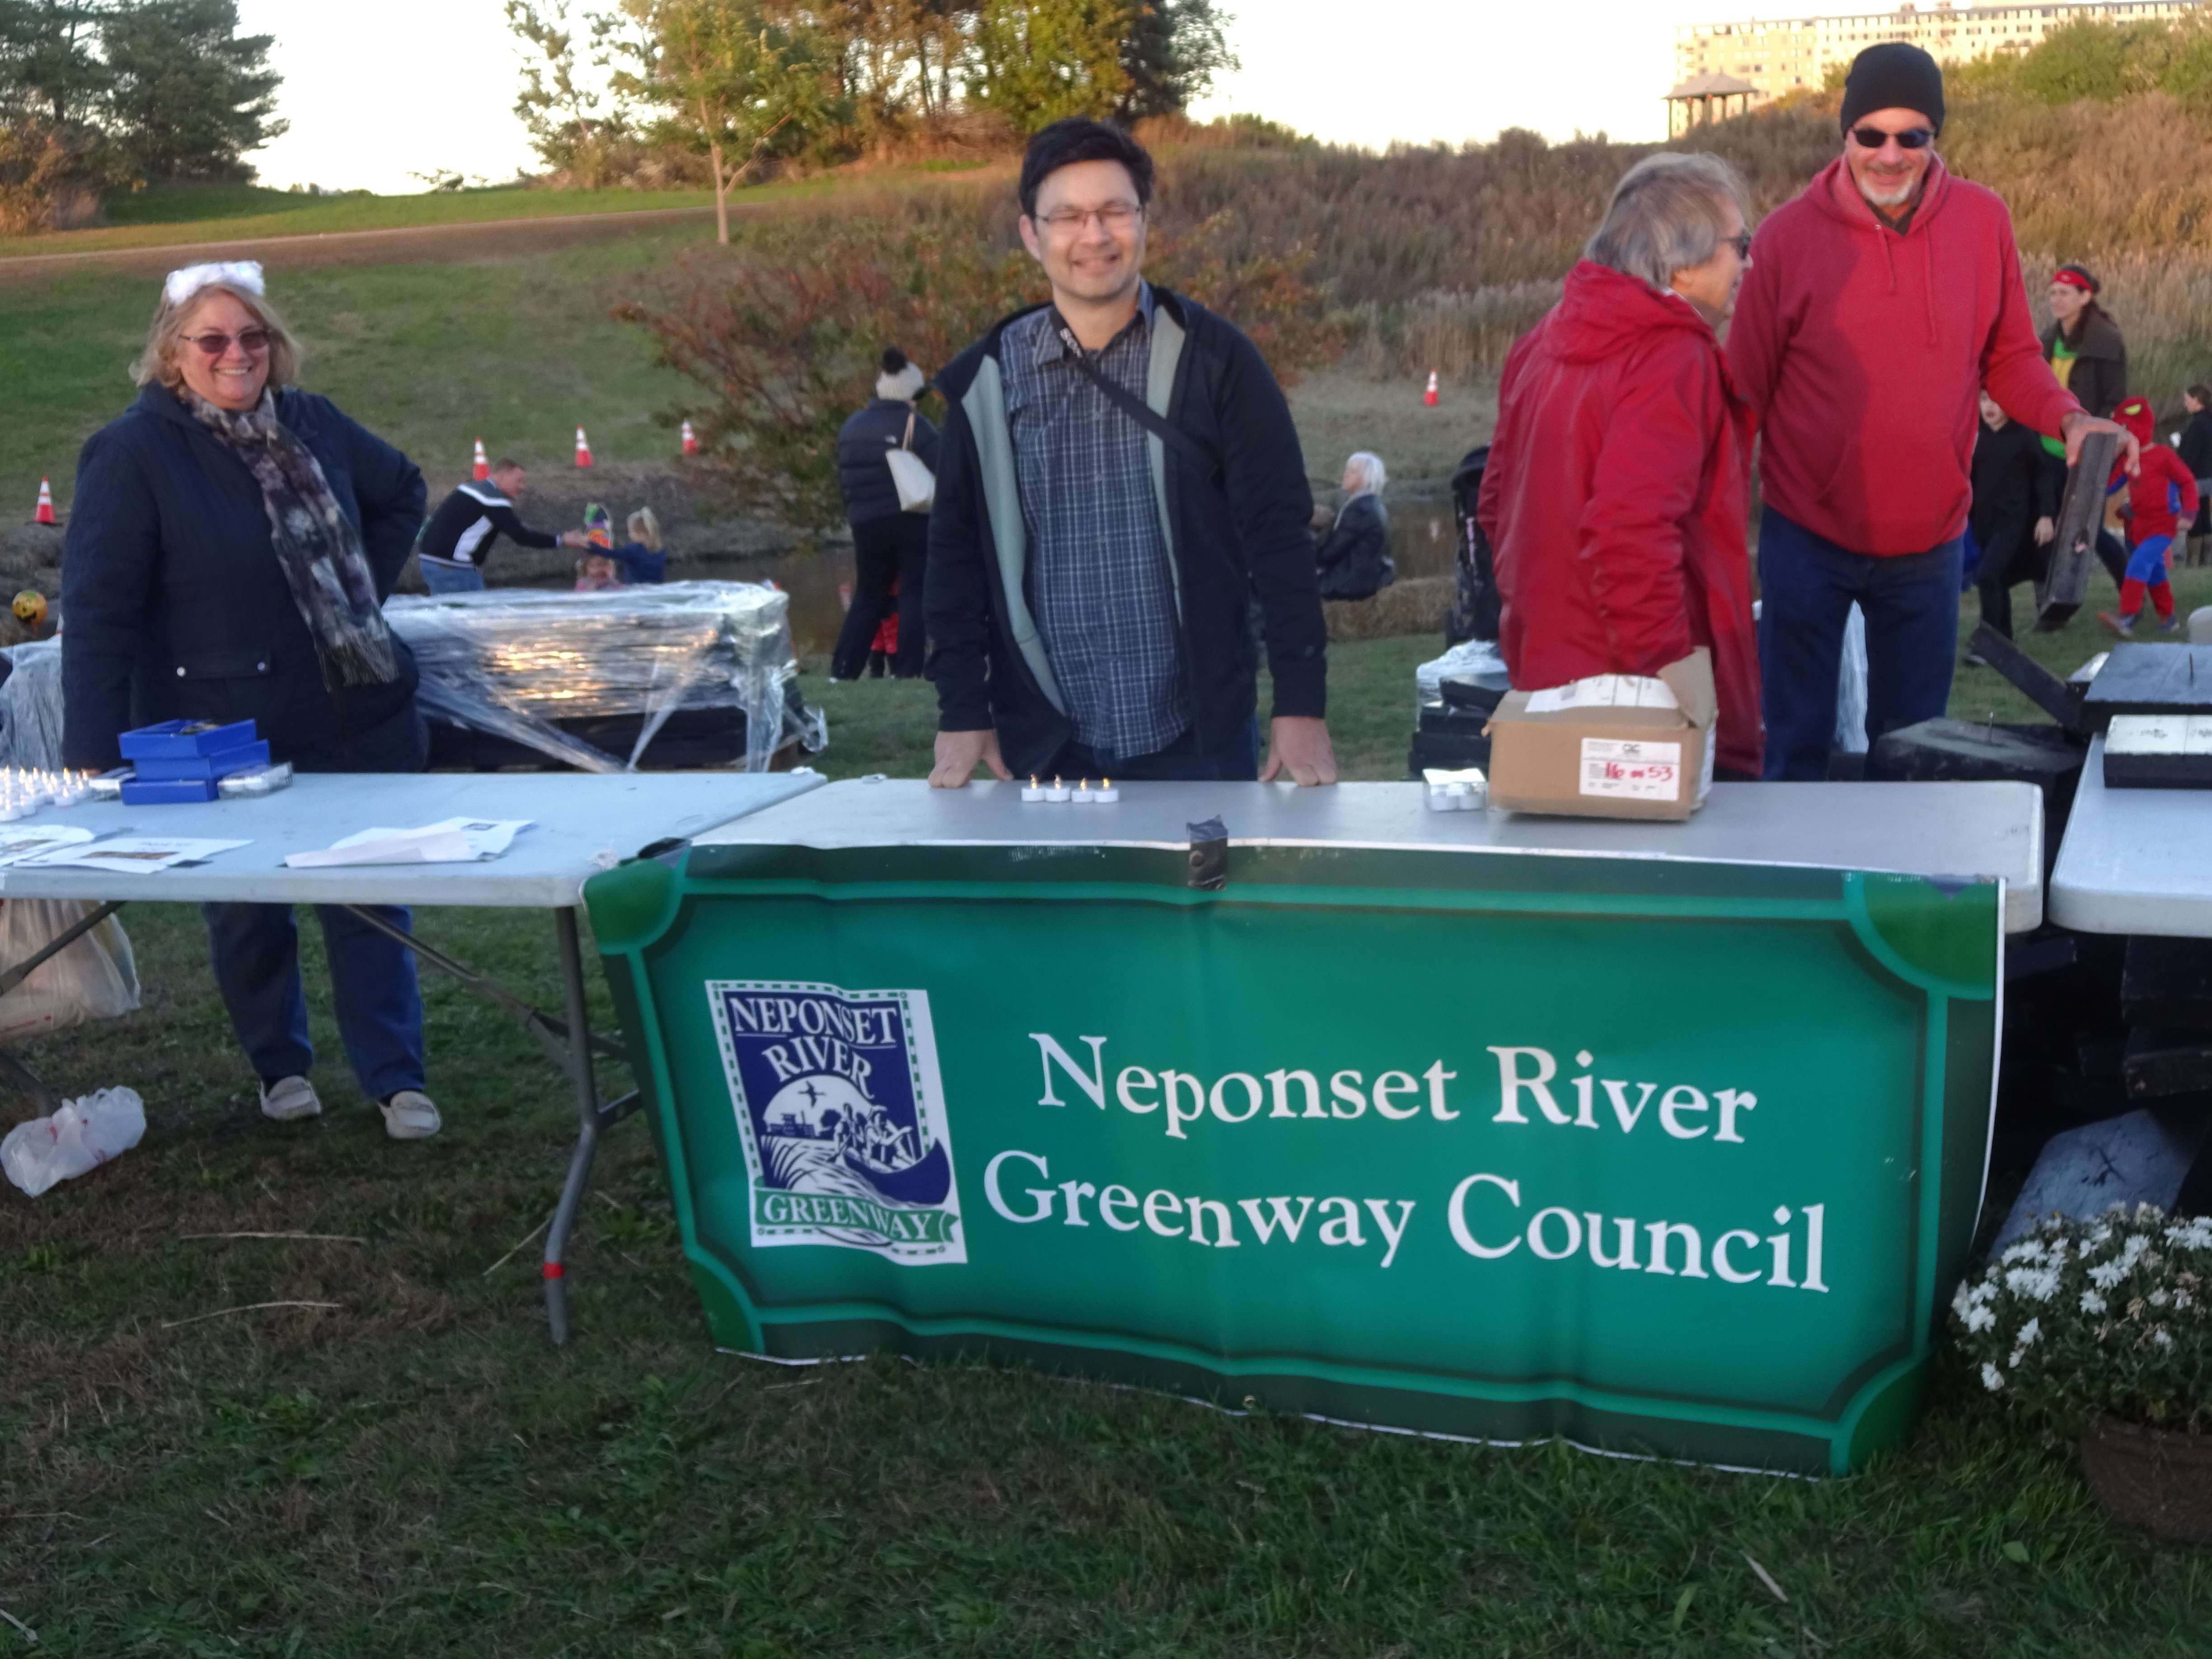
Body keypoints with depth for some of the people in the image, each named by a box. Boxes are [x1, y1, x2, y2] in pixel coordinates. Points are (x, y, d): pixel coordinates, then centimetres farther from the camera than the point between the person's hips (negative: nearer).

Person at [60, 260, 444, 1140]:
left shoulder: (310, 423, 3)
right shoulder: (132, 453, -11)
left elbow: (400, 490, 23)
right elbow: (97, 608, -15)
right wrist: (93, 762, -21)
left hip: (353, 719, 4)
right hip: (223, 732, -3)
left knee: (371, 898, 6)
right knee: (248, 910, 11)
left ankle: (396, 1079, 16)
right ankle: (281, 1067, 32)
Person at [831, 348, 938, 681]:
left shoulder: (851, 428, 9)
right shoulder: (914, 425, -8)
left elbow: (843, 481, 13)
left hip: (866, 525, 5)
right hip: (912, 521, -5)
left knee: (868, 597, 14)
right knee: (914, 594, 1)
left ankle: (843, 670, 10)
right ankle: (906, 670, -6)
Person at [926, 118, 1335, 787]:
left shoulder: (1213, 358, -1)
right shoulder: (986, 379, 5)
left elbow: (1279, 535, -2)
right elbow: (956, 552, 9)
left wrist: (1301, 704, -6)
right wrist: (962, 713, 3)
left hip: (1198, 738, -1)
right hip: (1044, 748, 2)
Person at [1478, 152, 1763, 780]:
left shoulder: (1546, 342, 12)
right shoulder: (1673, 360, -16)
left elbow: (1496, 505, 18)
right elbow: (1630, 532, -28)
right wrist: (1669, 678, -21)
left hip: (1544, 675, 9)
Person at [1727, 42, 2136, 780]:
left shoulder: (1984, 223, -2)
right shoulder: (1789, 234, -9)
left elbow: (2011, 358, 7)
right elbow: (1745, 389, -4)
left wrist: (2068, 418, -12)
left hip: (1929, 543, 2)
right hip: (1806, 539, -2)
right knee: (1797, 745, 7)